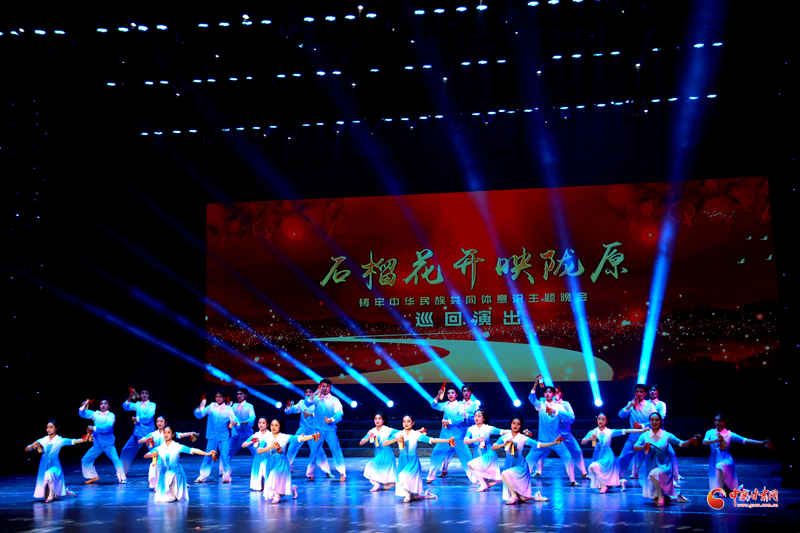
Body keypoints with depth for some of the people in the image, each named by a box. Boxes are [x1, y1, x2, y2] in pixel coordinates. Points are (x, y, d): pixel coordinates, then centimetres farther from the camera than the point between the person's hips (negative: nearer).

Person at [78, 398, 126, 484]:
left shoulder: (111, 415, -6)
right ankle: (92, 477, 24)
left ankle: (122, 478, -12)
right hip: (97, 445, 5)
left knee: (115, 460, -19)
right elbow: (82, 413, 9)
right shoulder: (95, 414, 7)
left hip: (108, 444, -5)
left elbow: (108, 427, -23)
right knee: (85, 460, 7)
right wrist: (84, 406, -9)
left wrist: (94, 428, -21)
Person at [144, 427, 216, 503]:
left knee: (179, 498, -2)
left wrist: (207, 453, -25)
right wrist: (152, 454, -27)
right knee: (163, 499, -3)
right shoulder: (159, 449, -1)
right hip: (164, 476, 2)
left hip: (176, 476, -2)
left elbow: (193, 450, -15)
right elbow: (145, 455, -4)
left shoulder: (178, 447, -6)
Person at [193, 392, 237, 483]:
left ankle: (226, 476, 7)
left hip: (224, 437, -1)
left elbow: (234, 420, -3)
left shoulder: (228, 409, 2)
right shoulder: (211, 407, 4)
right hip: (212, 437, 1)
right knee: (208, 456, 1)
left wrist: (233, 423, -26)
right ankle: (202, 476, 9)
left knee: (225, 456, -6)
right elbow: (199, 415, 1)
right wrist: (200, 407, -18)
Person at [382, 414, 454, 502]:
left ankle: (408, 495, -5)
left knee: (404, 476, -29)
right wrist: (395, 440, -21)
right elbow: (384, 443, -4)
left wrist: (448, 440, -18)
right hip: (402, 462, 4)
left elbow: (431, 440, -10)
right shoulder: (398, 435, 2)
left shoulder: (416, 434, -3)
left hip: (413, 462, -4)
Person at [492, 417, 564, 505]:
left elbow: (539, 445, -9)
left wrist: (554, 443, -16)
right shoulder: (505, 437, -1)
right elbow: (493, 447, -8)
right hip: (509, 466, 3)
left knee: (504, 474, -31)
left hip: (520, 467, -3)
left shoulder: (523, 438, -7)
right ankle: (536, 496, 30)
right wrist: (504, 444, -24)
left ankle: (514, 496, -14)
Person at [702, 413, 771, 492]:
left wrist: (762, 443, -10)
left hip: (726, 461, -3)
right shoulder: (710, 433, 3)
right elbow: (704, 442, -14)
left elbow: (744, 440, -3)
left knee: (720, 467, -38)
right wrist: (715, 440, -32)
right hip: (714, 462, 3)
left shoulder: (729, 434, -1)